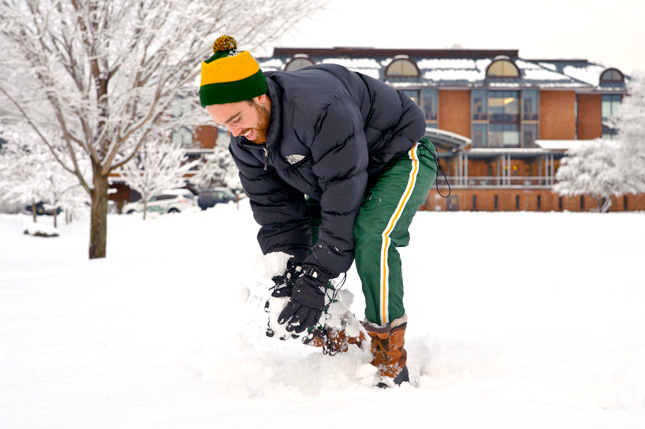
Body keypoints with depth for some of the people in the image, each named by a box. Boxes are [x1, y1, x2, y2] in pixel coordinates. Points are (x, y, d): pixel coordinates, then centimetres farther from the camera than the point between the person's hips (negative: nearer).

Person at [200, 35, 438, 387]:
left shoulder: (322, 110, -40)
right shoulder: (245, 139, -14)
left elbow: (343, 204, -37)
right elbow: (276, 212, -8)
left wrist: (315, 280, -35)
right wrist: (287, 280, -18)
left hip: (403, 158, -8)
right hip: (339, 172, 8)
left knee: (371, 235, -31)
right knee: (298, 238, -2)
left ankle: (390, 361, -23)